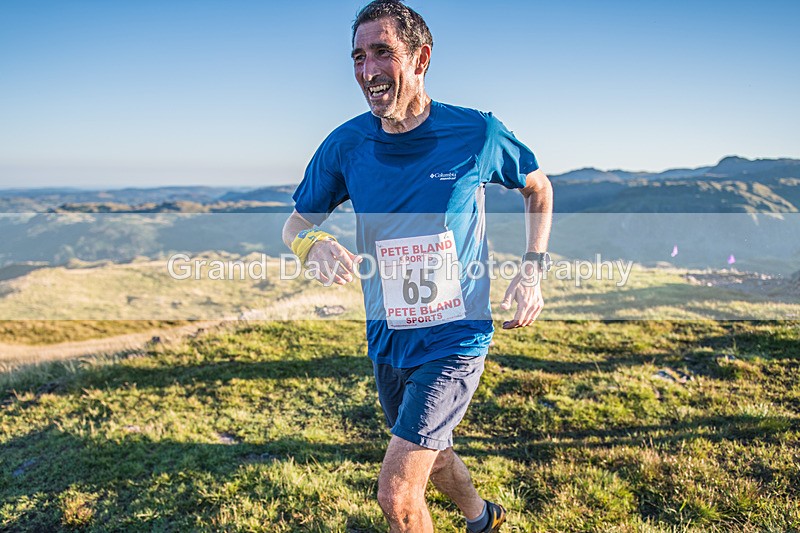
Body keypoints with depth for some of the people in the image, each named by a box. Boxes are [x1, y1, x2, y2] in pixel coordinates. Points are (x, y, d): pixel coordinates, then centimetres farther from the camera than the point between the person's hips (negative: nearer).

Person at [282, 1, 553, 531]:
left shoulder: (477, 133, -13)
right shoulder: (345, 145, -7)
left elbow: (538, 188, 6)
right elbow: (296, 223, 3)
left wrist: (533, 271, -5)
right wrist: (315, 244, -21)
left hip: (455, 341, -4)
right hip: (388, 343, 5)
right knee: (432, 455, 26)